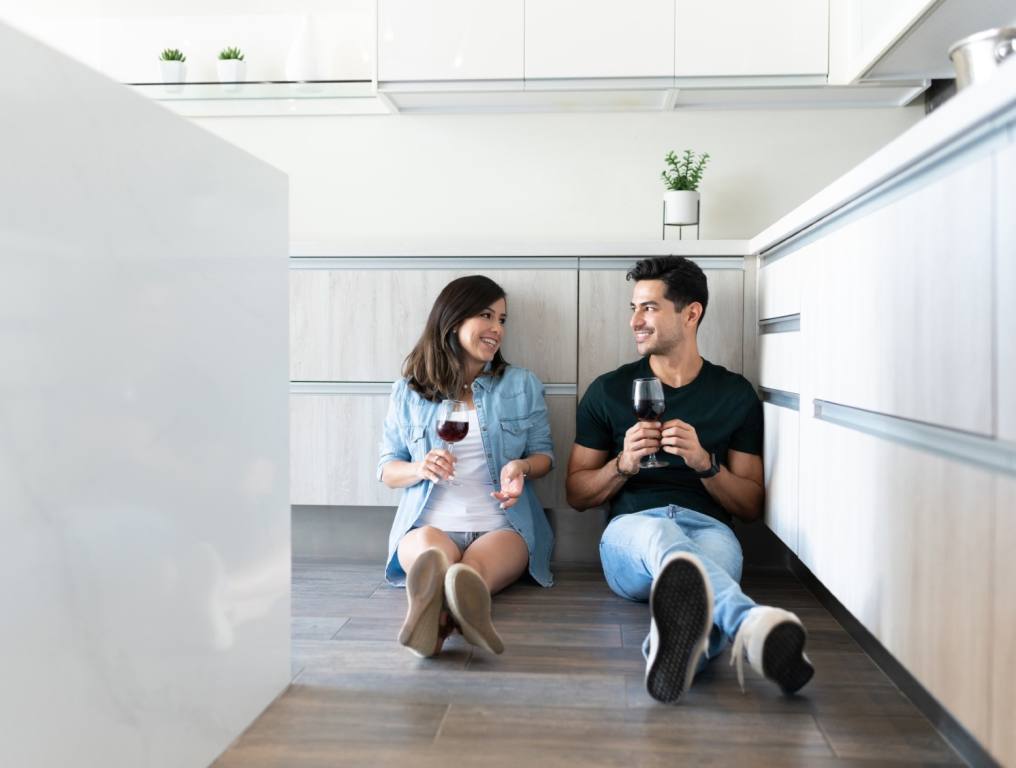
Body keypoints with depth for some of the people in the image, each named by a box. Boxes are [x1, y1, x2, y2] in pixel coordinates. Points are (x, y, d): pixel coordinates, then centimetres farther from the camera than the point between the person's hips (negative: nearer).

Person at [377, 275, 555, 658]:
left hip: (503, 526, 0)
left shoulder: (522, 384, 15)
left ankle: (434, 604, -71)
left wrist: (522, 466, -10)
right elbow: (387, 469, 13)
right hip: (430, 523, 0)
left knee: (475, 566, -38)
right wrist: (420, 468, -11)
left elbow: (544, 454, 15)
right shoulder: (409, 390, 12)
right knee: (428, 547, -39)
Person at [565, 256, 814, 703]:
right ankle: (751, 625, -72)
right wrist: (623, 465, -6)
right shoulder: (608, 391, 13)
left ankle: (673, 649, -71)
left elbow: (752, 507, 13)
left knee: (713, 548, -39)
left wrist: (704, 462, -7)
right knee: (658, 533, -40)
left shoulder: (736, 394, 13)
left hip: (708, 528, 1)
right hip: (631, 529, -1)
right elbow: (577, 494, 15)